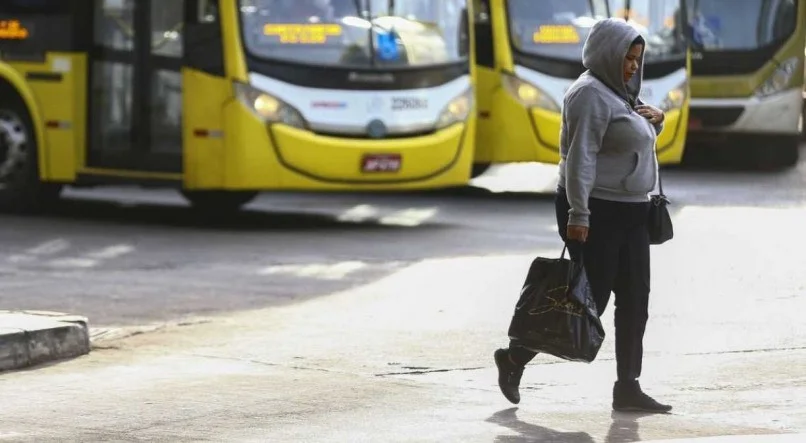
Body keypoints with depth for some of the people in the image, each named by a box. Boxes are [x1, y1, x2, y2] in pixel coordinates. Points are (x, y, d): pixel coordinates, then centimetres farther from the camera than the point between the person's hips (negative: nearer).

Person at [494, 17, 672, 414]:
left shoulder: (618, 94, 16)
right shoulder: (591, 95, -14)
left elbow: (639, 140, 31)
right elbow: (581, 157, -22)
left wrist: (654, 121, 8)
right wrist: (578, 214, -28)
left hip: (629, 213, 10)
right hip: (597, 213, -10)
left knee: (634, 301, 4)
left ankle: (628, 388, 6)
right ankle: (514, 358, 8)